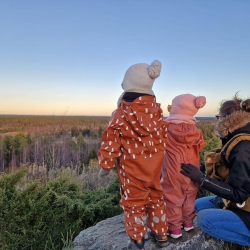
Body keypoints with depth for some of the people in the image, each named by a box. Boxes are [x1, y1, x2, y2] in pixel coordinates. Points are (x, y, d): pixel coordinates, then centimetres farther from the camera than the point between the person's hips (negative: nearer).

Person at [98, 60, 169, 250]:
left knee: (134, 203, 11)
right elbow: (163, 138, 9)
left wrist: (105, 165, -1)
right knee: (156, 198, 21)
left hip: (132, 168, -4)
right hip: (154, 165, 5)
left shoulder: (121, 114, -15)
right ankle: (161, 234, 36)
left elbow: (111, 142, -13)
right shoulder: (156, 111, 0)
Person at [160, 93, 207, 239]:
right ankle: (188, 222, 36)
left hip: (174, 172, -4)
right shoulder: (195, 130, -5)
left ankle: (175, 228, 18)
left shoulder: (167, 127, -16)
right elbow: (200, 147, 6)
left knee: (173, 199, 9)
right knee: (189, 197, 21)